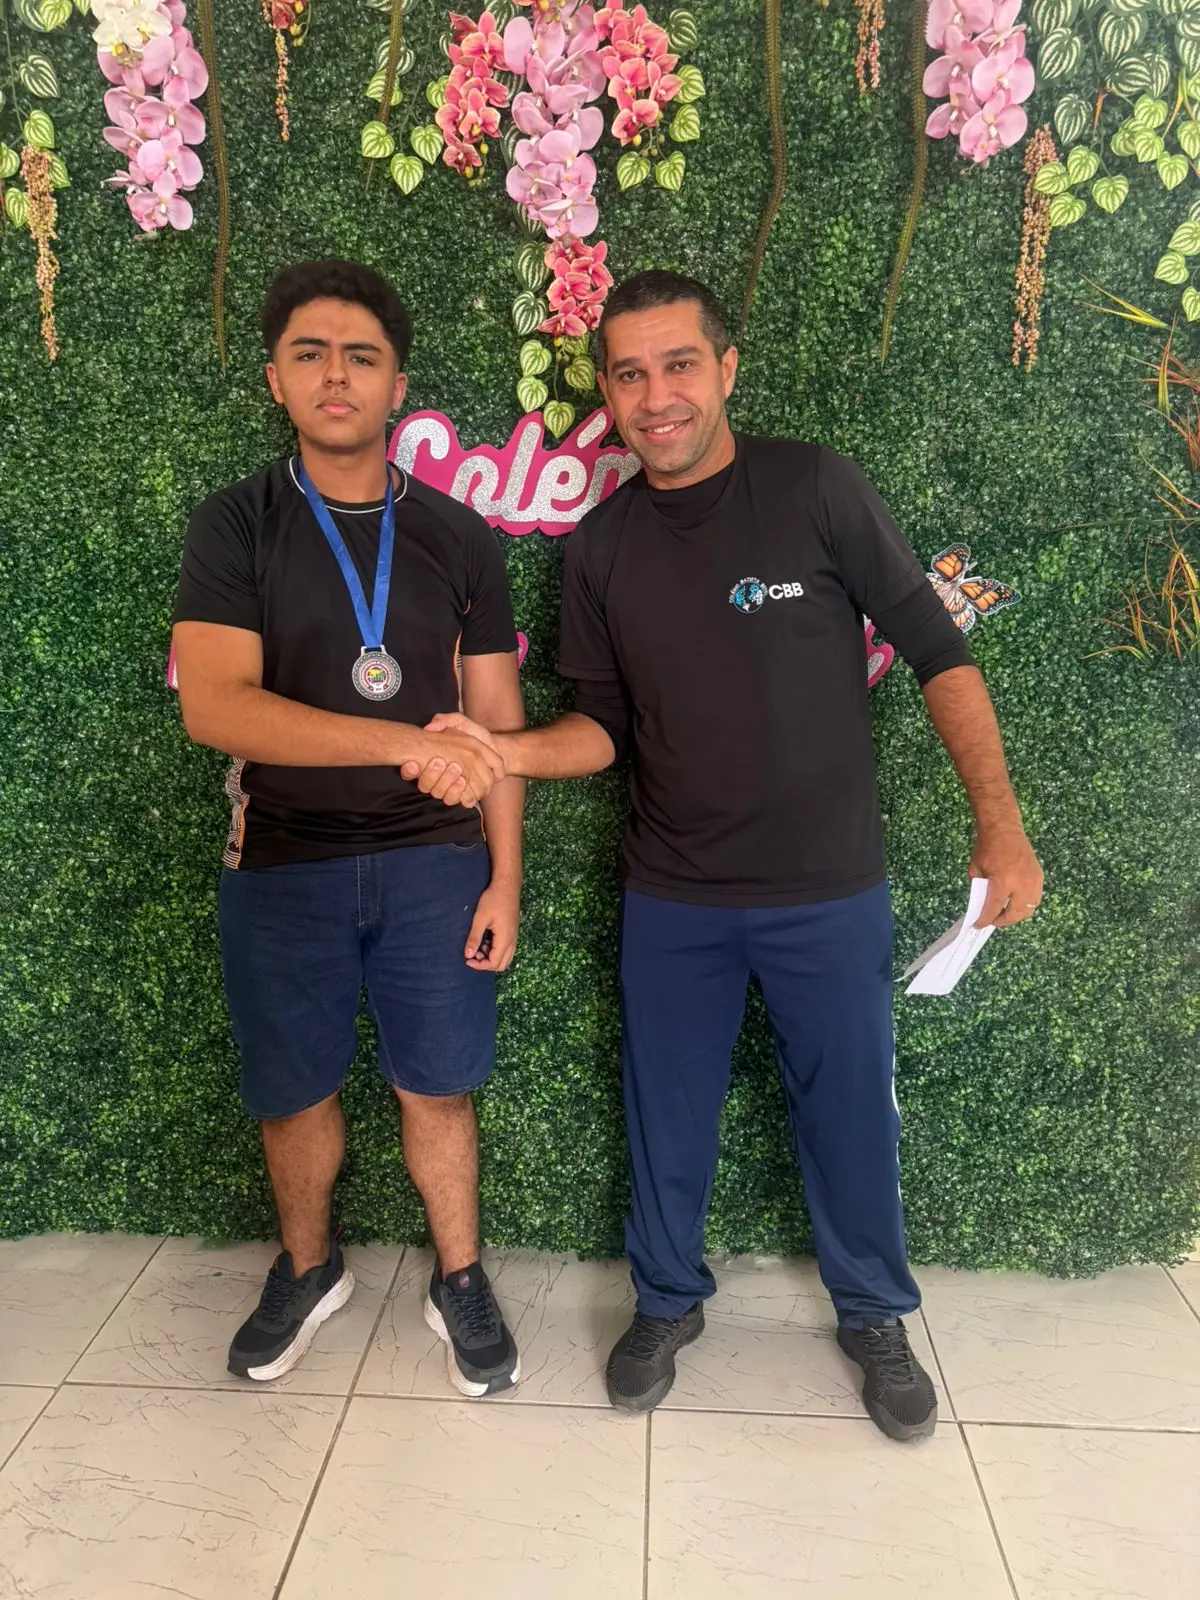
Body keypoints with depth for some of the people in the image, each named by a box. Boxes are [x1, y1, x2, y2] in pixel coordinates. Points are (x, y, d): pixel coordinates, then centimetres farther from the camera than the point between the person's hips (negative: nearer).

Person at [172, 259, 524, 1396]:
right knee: (293, 1091, 14)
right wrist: (407, 741, -29)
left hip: (433, 860, 1)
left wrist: (504, 878, -1)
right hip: (281, 865, 0)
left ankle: (459, 1282, 31)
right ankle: (306, 1271, 40)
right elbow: (213, 705, -18)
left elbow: (495, 721, 4)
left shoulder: (457, 539, 3)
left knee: (437, 1088, 7)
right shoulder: (235, 528, -3)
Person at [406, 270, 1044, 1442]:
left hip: (828, 892, -2)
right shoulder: (601, 545, 0)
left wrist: (998, 820, -11)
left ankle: (874, 1316, 40)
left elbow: (937, 652, -6)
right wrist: (502, 751, -15)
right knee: (667, 1113, 16)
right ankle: (667, 1302, 42)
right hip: (673, 899, 3)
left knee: (849, 1112, 13)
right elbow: (604, 726, 4)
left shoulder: (816, 490, -10)